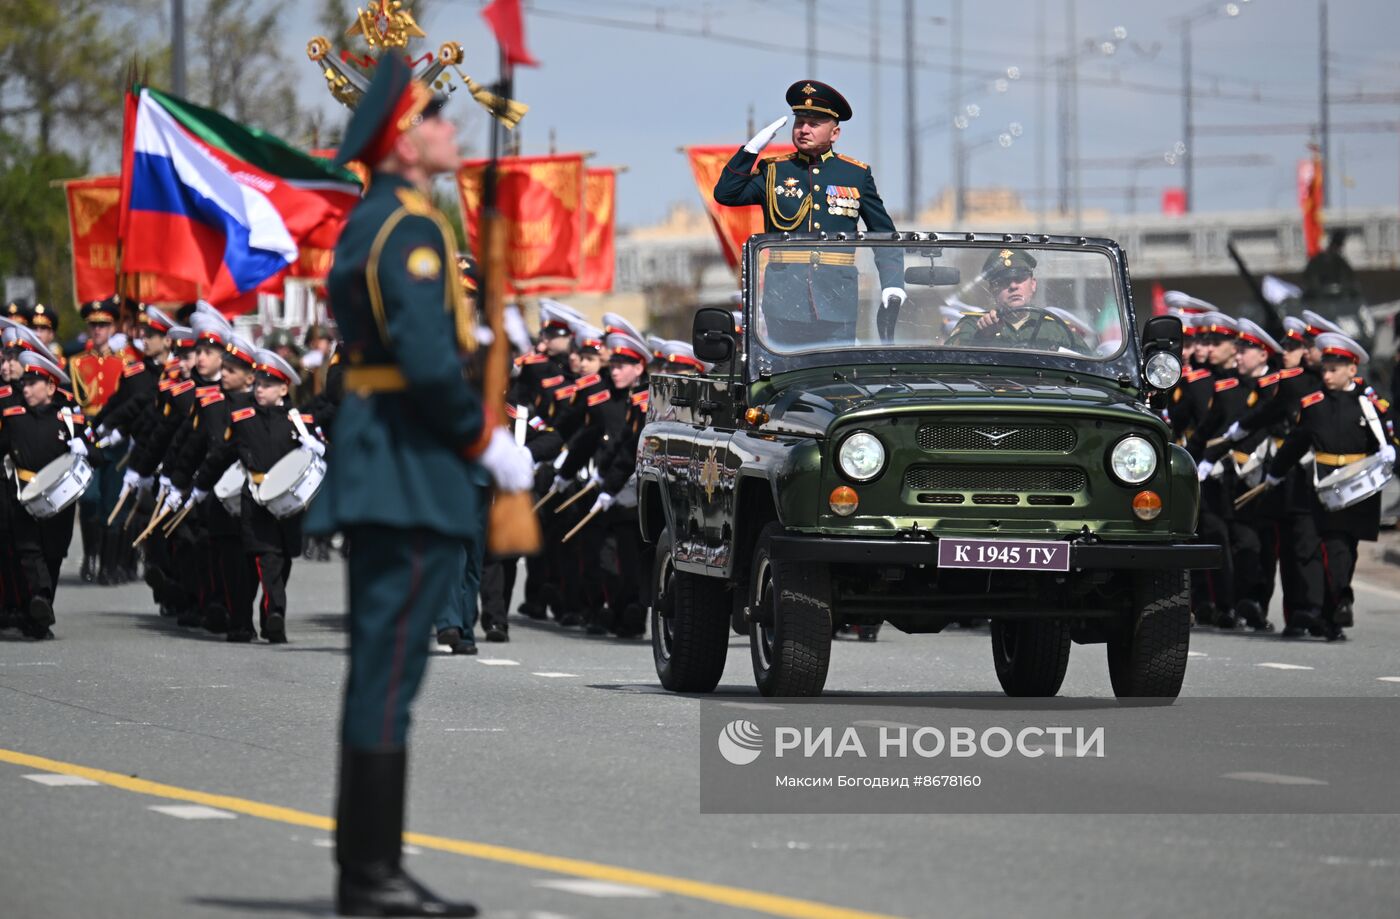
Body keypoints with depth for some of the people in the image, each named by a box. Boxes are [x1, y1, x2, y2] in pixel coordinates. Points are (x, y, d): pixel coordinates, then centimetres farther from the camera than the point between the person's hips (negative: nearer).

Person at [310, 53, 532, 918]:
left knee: (381, 674, 12)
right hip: (415, 480, -10)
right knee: (390, 675, -8)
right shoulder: (410, 228, -14)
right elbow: (427, 361, -22)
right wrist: (489, 441, -12)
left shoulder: (370, 223, 17)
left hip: (381, 473, 10)